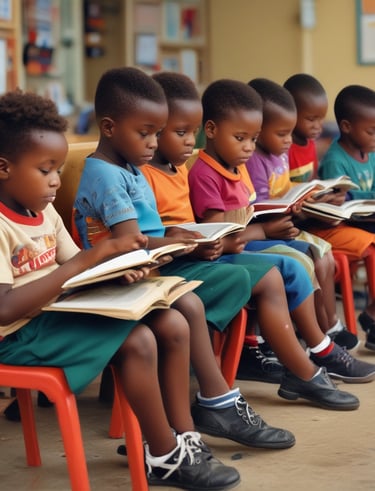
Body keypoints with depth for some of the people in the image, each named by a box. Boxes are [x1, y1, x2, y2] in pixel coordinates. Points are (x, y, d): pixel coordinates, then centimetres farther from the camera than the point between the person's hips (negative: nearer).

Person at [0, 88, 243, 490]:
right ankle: (165, 457, -7)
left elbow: (74, 271, 15)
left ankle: (183, 438, 4)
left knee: (173, 325, -3)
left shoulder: (45, 212, 7)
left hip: (60, 311, 9)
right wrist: (93, 256, -31)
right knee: (138, 340, -24)